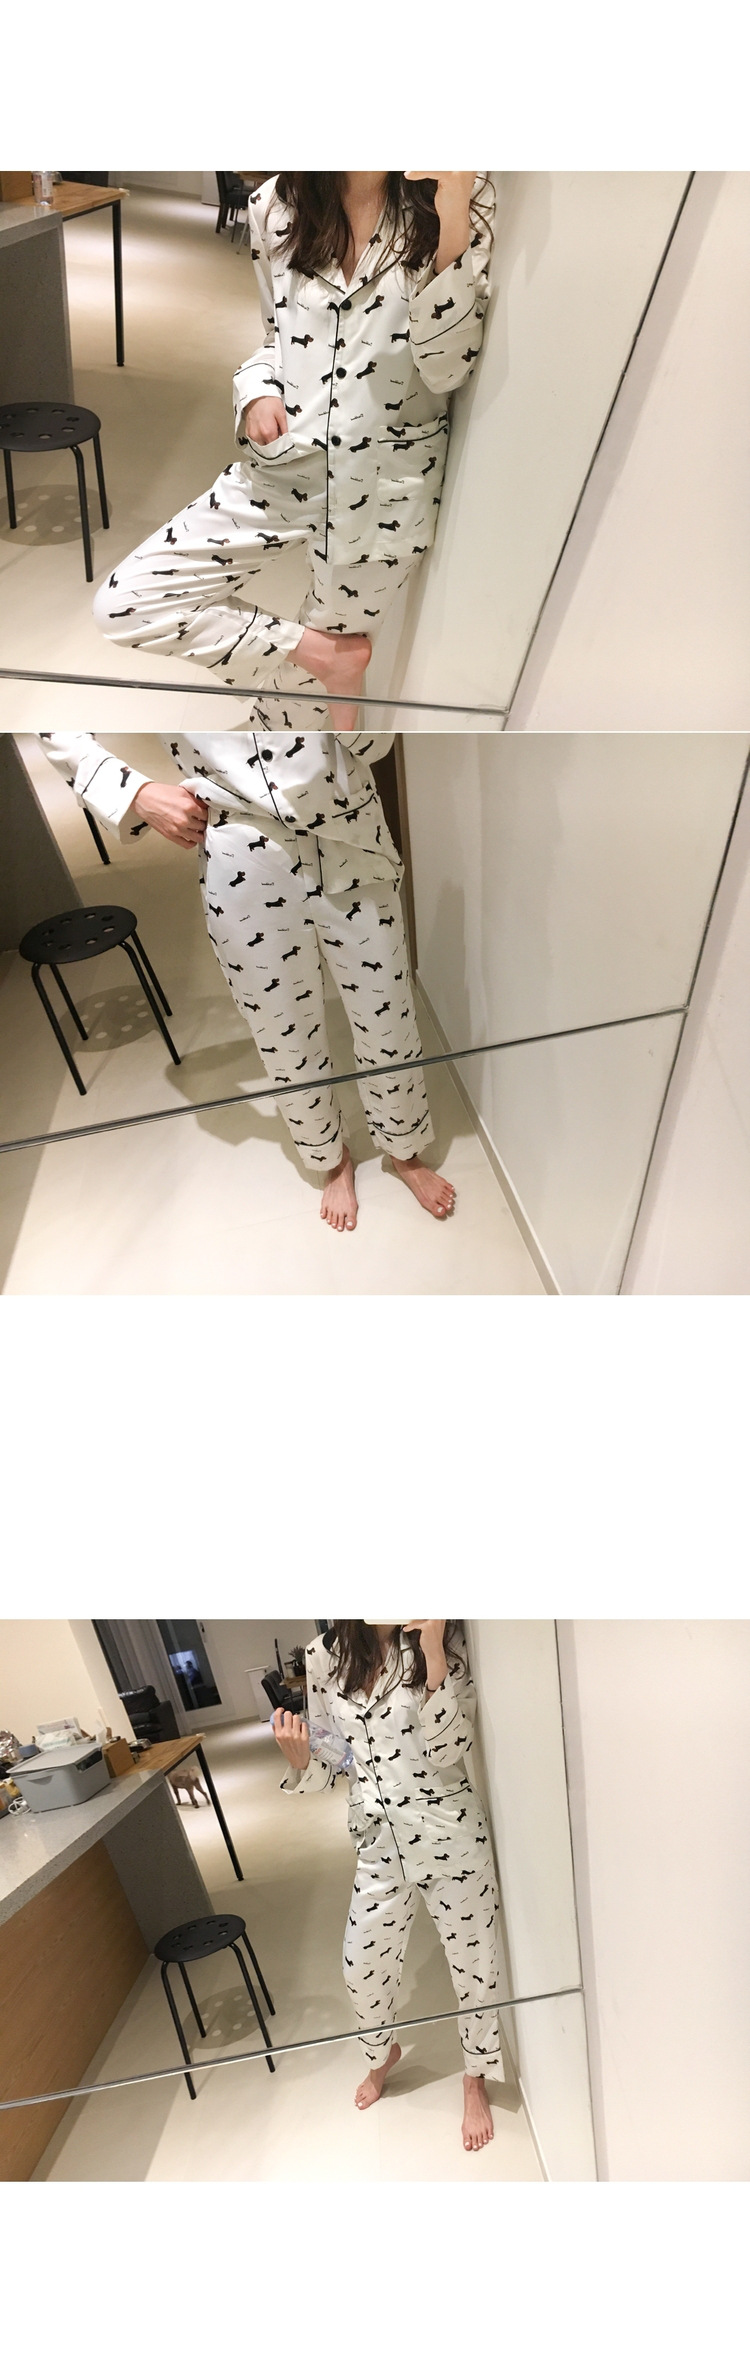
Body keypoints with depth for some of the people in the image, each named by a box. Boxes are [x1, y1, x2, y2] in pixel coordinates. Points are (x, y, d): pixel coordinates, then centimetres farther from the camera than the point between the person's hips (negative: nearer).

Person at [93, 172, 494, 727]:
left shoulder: (468, 197, -8)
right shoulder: (276, 205, 1)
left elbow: (446, 370, -15)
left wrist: (452, 222, -24)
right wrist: (257, 392, -5)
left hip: (382, 489, -3)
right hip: (280, 466, 4)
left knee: (303, 682, 10)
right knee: (122, 605, -4)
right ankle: (323, 652, 2)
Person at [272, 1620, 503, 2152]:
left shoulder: (446, 1642, -17)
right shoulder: (325, 1656, -8)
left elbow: (449, 1749, -24)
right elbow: (331, 1758, 3)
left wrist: (433, 1656, -33)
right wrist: (299, 1758, -20)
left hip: (449, 1833, -3)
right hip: (378, 1839, 3)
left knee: (472, 1963, 15)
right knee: (363, 1969, 19)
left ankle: (475, 2079, 44)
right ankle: (381, 2055, 52)